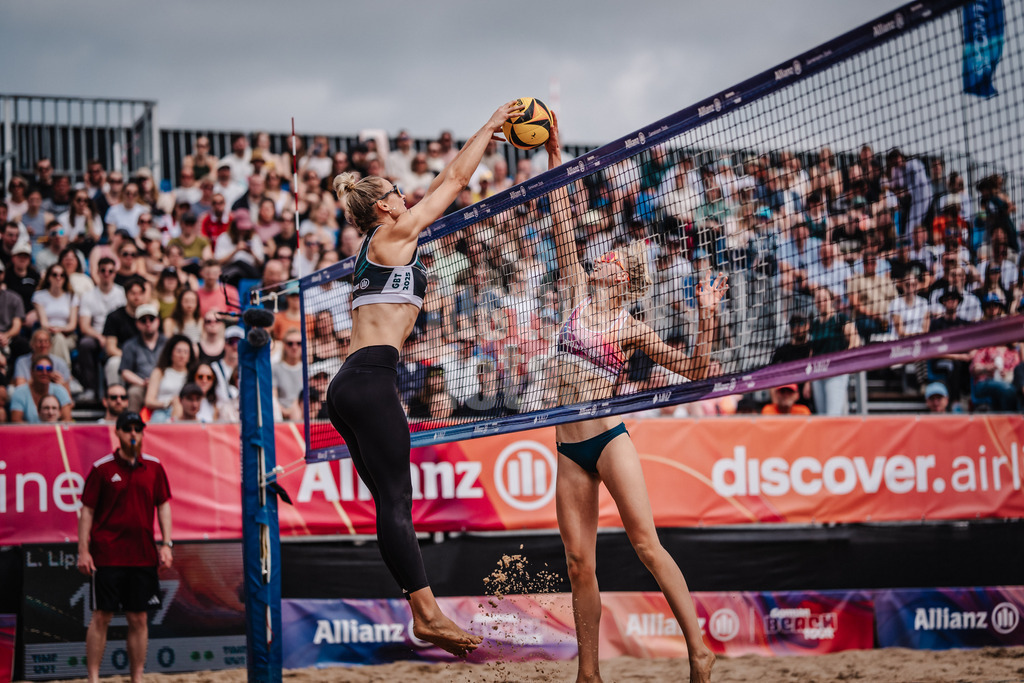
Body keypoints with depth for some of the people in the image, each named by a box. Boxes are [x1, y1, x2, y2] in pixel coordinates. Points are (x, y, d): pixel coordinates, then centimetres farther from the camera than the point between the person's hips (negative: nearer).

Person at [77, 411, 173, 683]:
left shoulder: (154, 467, 7)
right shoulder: (102, 468, -2)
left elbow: (163, 505, 13)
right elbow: (87, 510, 0)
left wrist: (166, 543, 3)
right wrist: (83, 551, -7)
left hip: (143, 556, 3)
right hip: (108, 555, -3)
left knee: (139, 619, 6)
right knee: (101, 617, -2)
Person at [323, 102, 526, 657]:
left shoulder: (377, 245, 23)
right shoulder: (393, 233, 0)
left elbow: (439, 191, 34)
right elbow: (454, 182, 6)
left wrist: (482, 143, 38)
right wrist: (490, 126, 17)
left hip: (350, 384, 9)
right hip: (371, 378, -9)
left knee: (392, 502, 4)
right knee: (396, 501, -11)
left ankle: (426, 612, 2)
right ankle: (427, 614, -13)